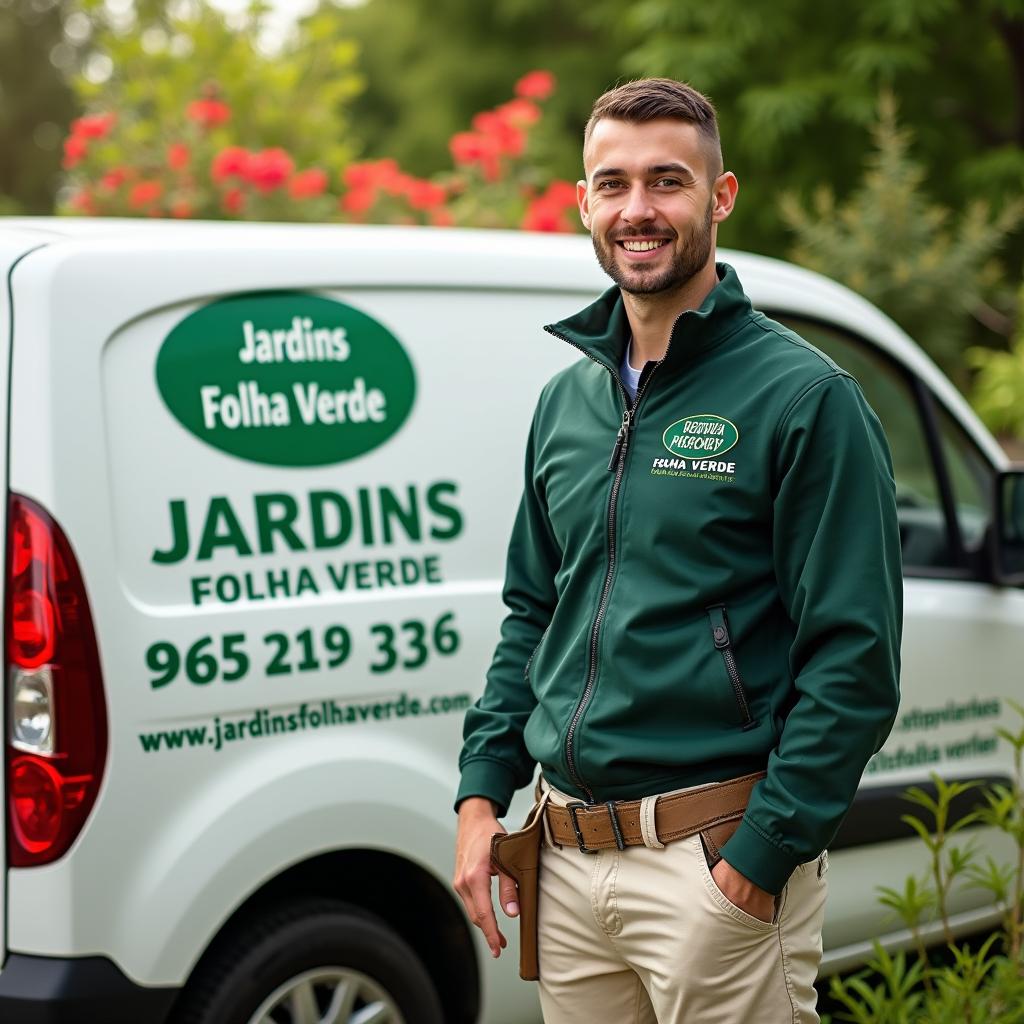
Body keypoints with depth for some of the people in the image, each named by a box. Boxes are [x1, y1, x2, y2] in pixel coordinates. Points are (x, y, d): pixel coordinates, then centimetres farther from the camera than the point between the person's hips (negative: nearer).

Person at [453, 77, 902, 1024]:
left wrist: (760, 857, -16)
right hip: (565, 861, 6)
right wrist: (482, 792, 9)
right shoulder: (566, 401, 11)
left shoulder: (805, 397, -9)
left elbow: (856, 662, -13)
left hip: (717, 863, -6)